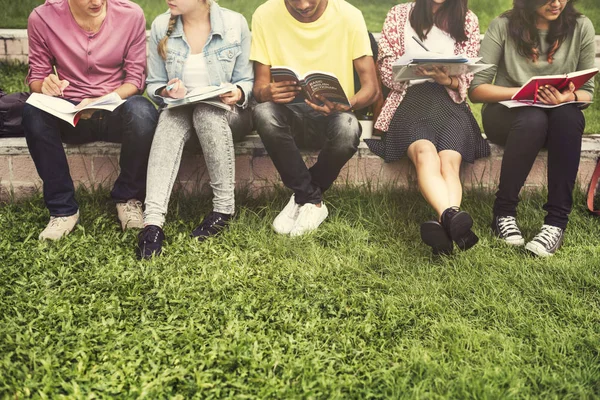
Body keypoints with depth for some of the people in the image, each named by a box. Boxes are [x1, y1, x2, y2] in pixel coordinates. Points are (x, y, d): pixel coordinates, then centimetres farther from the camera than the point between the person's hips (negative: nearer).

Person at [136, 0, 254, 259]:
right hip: (180, 109, 2)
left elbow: (246, 81, 0)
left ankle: (224, 208, -26)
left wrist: (238, 93, -23)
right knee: (171, 118, -34)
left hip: (226, 113, -1)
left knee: (206, 112, -36)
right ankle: (153, 220, -45)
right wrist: (166, 92, -19)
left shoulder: (235, 24, -7)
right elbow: (153, 84, 4)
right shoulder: (161, 26, -2)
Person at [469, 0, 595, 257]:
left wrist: (570, 97, -21)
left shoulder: (581, 27, 1)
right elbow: (476, 89, -9)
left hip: (560, 115, 2)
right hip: (506, 112, -2)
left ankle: (557, 221, -33)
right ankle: (504, 212, -22)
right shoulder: (503, 26, -5)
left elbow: (587, 91, 3)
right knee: (533, 118, -37)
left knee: (568, 115, -34)